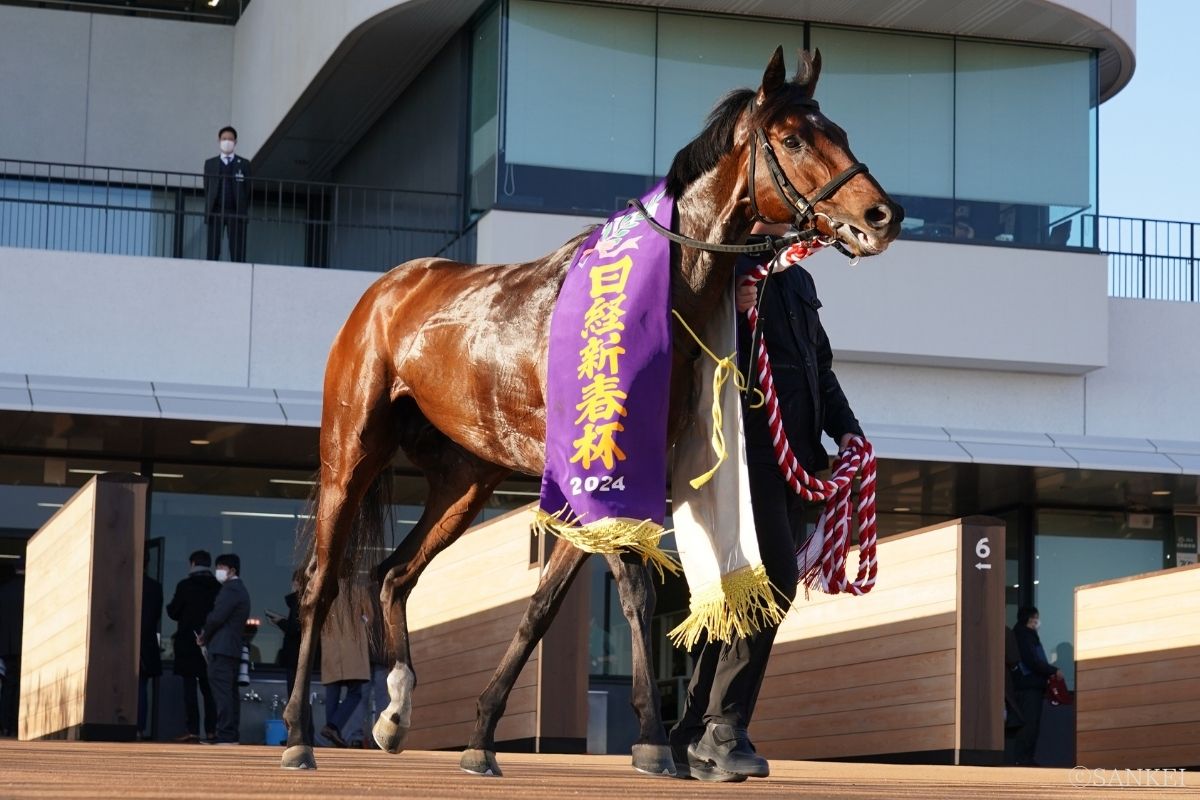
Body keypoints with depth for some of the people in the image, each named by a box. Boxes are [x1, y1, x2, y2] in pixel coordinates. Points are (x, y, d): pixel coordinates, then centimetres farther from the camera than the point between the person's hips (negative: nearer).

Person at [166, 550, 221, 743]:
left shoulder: (185, 586, -8)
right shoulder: (218, 588, 2)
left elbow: (173, 612, -4)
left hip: (188, 642, -4)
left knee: (190, 687, -2)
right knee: (208, 688, 10)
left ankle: (193, 730, -8)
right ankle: (211, 730, 7)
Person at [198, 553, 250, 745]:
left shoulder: (230, 589, -12)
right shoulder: (240, 589, 20)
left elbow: (217, 617, -17)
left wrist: (204, 637, -1)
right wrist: (206, 635, 9)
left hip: (221, 648, -10)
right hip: (233, 648, 10)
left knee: (222, 692, -12)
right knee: (230, 692, 9)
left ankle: (225, 737, -17)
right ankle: (232, 736, 10)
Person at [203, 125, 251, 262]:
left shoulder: (243, 164, 10)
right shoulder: (210, 163, 14)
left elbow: (248, 190, 6)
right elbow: (206, 189, 11)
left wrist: (245, 212, -3)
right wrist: (207, 212, 2)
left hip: (236, 213, -1)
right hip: (215, 212, 1)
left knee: (238, 252, -5)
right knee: (213, 251, -1)